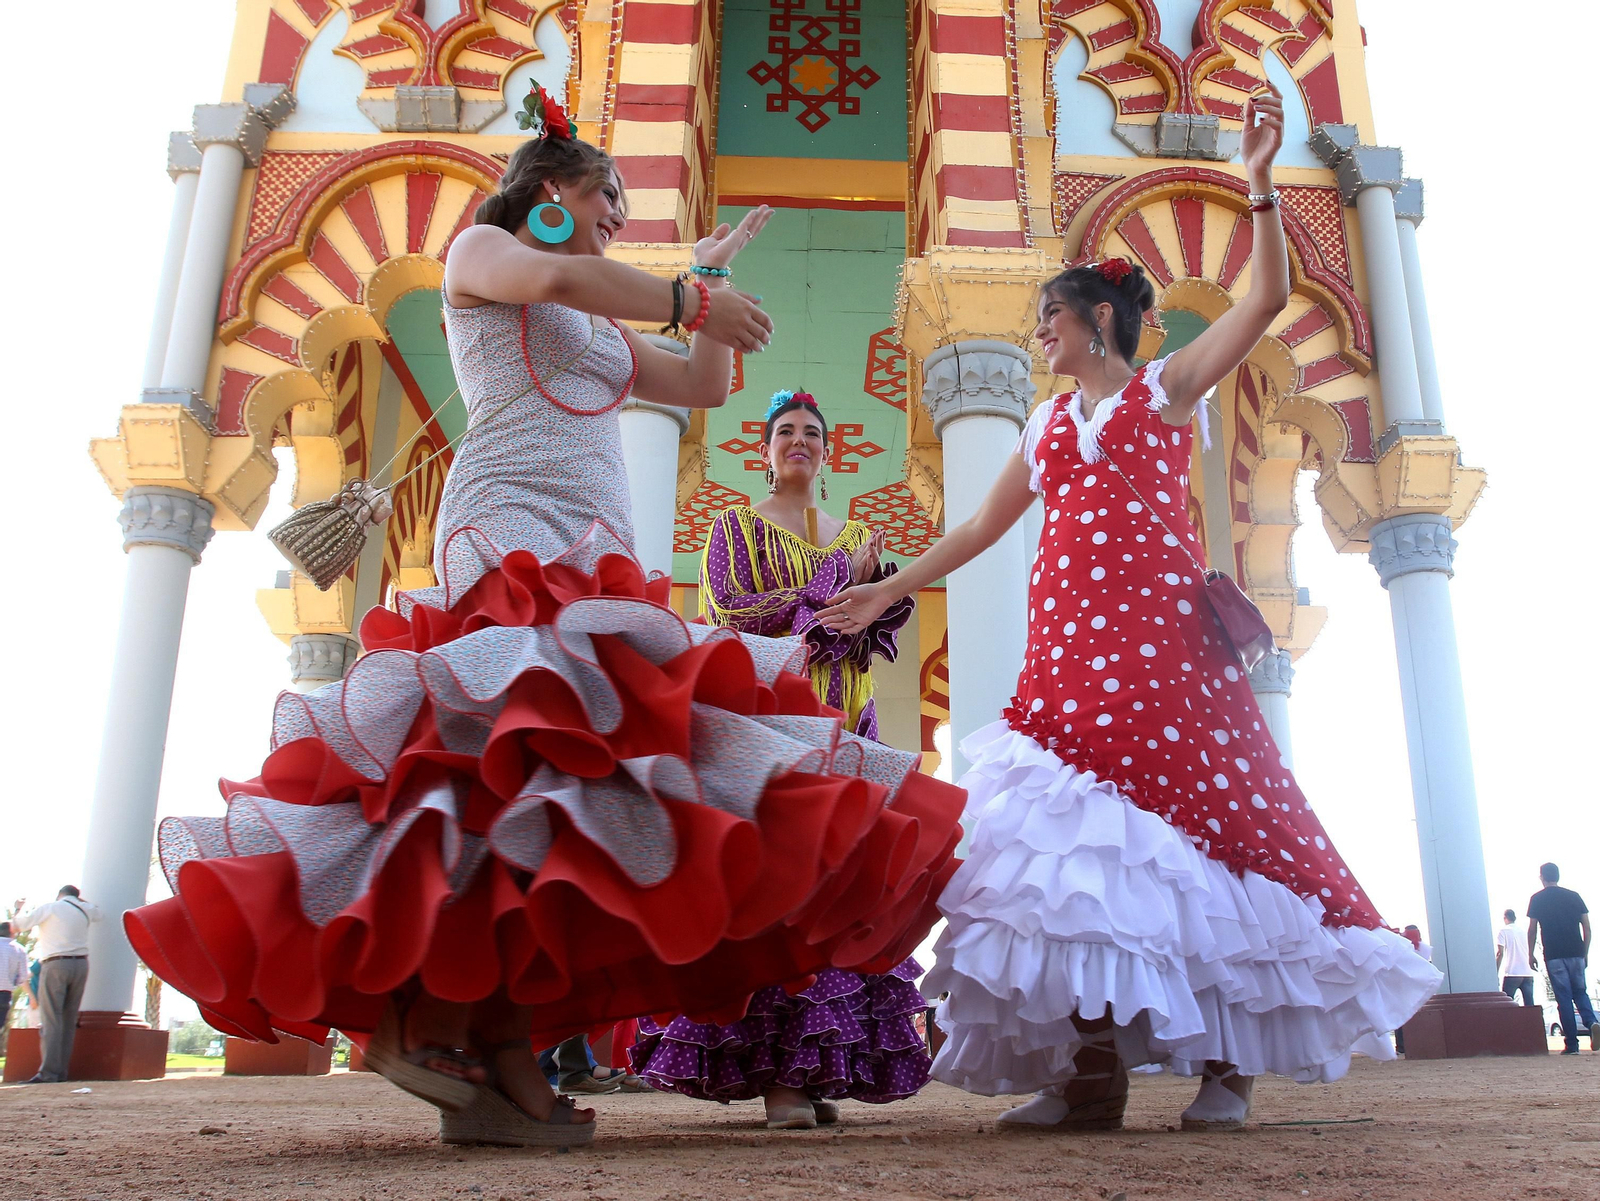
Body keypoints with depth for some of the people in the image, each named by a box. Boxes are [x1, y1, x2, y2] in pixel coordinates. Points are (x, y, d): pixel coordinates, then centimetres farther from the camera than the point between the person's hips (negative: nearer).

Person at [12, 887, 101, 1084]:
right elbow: (97, 913, 39)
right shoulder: (84, 910, 14)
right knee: (69, 1020, 8)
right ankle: (62, 1071, 7)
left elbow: (16, 925, -3)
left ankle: (49, 1072, -14)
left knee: (51, 1020, -7)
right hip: (81, 964, 5)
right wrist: (79, 898, 39)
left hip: (55, 964, -5)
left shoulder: (50, 907, 0)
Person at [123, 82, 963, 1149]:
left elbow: (705, 386, 32)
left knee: (563, 782, -8)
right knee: (537, 753, -26)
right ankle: (422, 1013, -22)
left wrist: (712, 274, 33)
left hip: (590, 560, 8)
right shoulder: (479, 251, 13)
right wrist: (690, 296, -2)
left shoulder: (600, 326, 33)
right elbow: (557, 278, -9)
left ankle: (503, 1052, -12)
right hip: (514, 530, -7)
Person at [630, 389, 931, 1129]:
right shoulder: (736, 528, 10)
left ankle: (818, 1068, 1)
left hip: (840, 732, 4)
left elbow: (881, 630, 14)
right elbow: (732, 613, -6)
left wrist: (877, 581, -6)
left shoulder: (852, 536, 22)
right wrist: (836, 583, -7)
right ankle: (777, 1075, -14)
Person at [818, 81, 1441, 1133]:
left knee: (1202, 813, -8)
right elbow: (982, 527, 26)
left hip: (1162, 631, -4)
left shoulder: (1168, 387, 11)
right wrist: (889, 590, 25)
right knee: (1075, 833, -6)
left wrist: (1260, 180, -4)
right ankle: (1093, 1068, -4)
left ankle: (1224, 1064, 0)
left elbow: (1268, 298, 0)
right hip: (1068, 641, 4)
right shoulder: (1047, 423, 23)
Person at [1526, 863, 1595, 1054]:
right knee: (1580, 992, 14)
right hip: (1576, 953, 2)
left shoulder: (1537, 899, 1)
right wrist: (1585, 953, 14)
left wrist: (1531, 954, 7)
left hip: (1554, 955, -2)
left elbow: (1532, 930, -1)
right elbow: (1587, 928, 6)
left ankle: (1571, 1044, -2)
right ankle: (1591, 1022, -15)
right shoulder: (1574, 896, 8)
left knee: (1564, 998, 0)